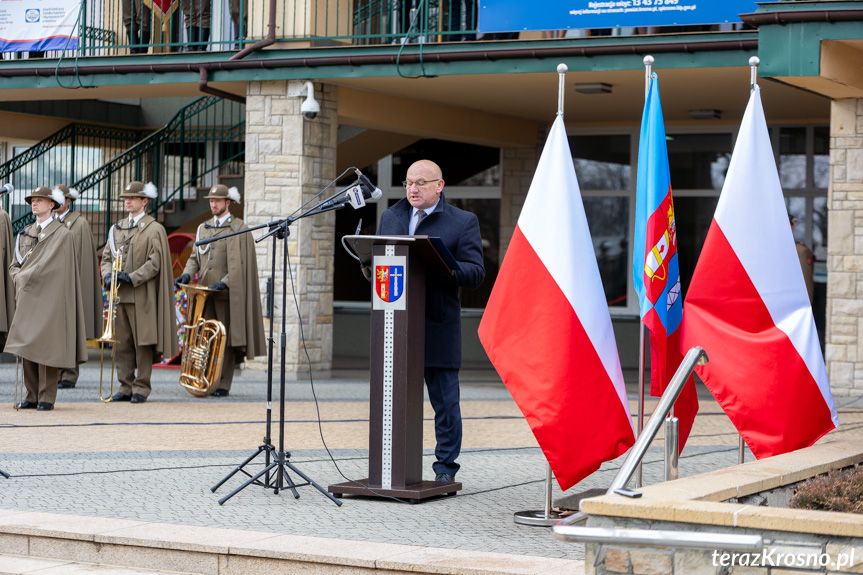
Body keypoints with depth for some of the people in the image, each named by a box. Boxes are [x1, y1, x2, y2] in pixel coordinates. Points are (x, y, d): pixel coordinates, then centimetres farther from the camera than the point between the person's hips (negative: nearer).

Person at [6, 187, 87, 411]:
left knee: (45, 347, -7)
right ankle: (32, 395, 10)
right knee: (27, 345, 4)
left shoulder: (62, 234, -4)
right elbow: (14, 265, 17)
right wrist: (19, 278, -3)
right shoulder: (25, 233, 16)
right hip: (26, 297, 6)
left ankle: (47, 398, -3)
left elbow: (47, 266, -12)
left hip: (48, 298, -6)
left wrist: (24, 277, -6)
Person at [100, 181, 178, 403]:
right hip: (119, 296, 6)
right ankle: (126, 387, 13)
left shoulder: (154, 229, -2)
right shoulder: (117, 228, 16)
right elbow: (107, 256, 17)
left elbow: (155, 263, -8)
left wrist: (131, 277, -17)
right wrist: (107, 274, -4)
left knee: (143, 343, -3)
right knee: (122, 344, 7)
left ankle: (141, 387, 3)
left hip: (141, 297, -6)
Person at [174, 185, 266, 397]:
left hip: (227, 292, -5)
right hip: (204, 291, 5)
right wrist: (187, 274, -4)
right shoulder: (203, 228, 17)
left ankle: (223, 385, -1)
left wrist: (225, 282, -22)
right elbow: (195, 257, 17)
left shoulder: (239, 229, -1)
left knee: (226, 338, -3)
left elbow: (240, 263, -10)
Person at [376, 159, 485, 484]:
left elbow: (475, 274, -6)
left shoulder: (463, 222, 2)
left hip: (438, 328, -4)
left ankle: (445, 467, 11)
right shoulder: (390, 217, 16)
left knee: (445, 403, 1)